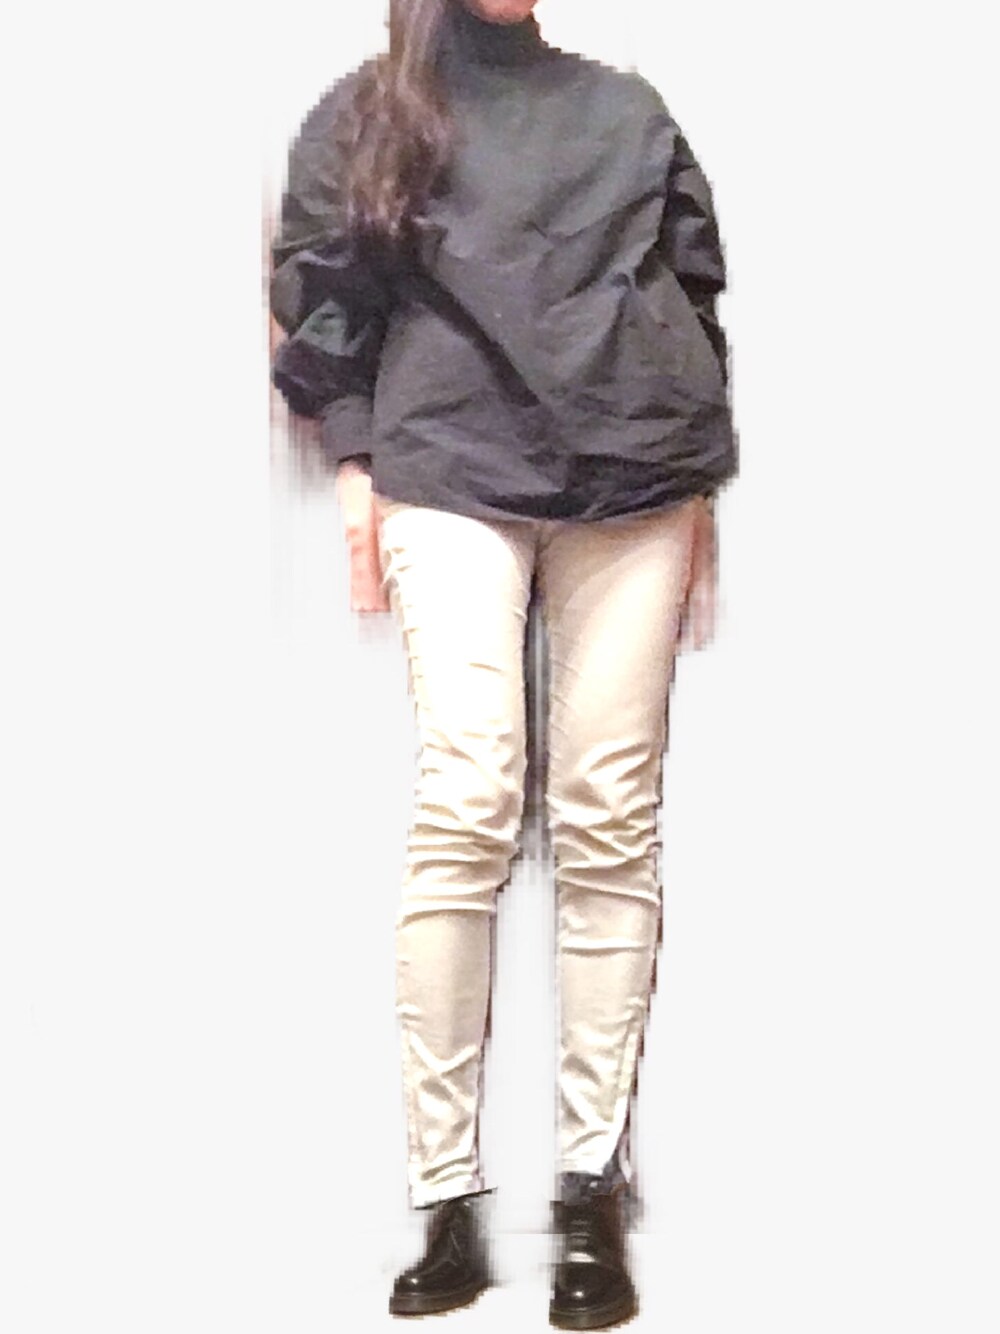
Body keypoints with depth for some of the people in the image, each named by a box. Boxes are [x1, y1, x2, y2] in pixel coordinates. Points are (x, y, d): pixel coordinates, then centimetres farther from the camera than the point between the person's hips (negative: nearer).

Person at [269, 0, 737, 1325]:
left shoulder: (627, 108, 20)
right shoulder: (363, 114, 15)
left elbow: (696, 291, 17)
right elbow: (319, 300, 11)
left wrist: (701, 481, 10)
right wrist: (355, 465, 0)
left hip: (633, 481, 2)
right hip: (450, 476, -2)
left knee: (611, 821, -4)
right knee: (469, 808, -13)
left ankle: (592, 1189, 2)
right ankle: (447, 1201, -6)